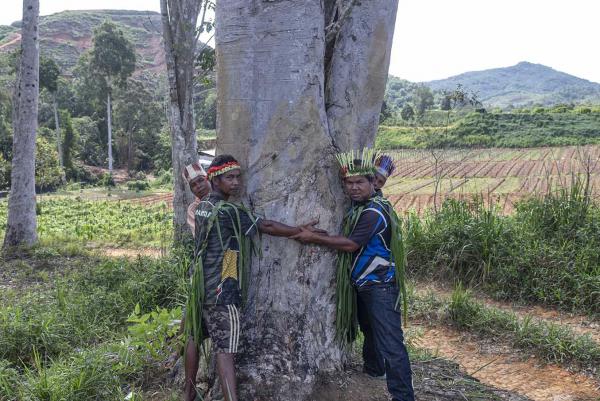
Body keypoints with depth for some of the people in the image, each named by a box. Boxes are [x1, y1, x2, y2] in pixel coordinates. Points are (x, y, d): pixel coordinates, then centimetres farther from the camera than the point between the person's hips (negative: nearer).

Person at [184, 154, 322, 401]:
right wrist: (302, 232, -3)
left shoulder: (203, 207, 8)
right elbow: (266, 227, -13)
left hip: (200, 285, 9)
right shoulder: (228, 211, -18)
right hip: (221, 290, -9)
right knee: (225, 350, -10)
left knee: (195, 339, 18)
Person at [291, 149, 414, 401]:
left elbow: (351, 244, -23)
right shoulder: (358, 207, 8)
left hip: (380, 285, -10)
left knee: (390, 343, -10)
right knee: (370, 331, 26)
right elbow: (348, 239, 14)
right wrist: (314, 235, 2)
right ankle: (372, 370, 45)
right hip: (363, 284, 10)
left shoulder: (374, 211, -20)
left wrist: (313, 238, -18)